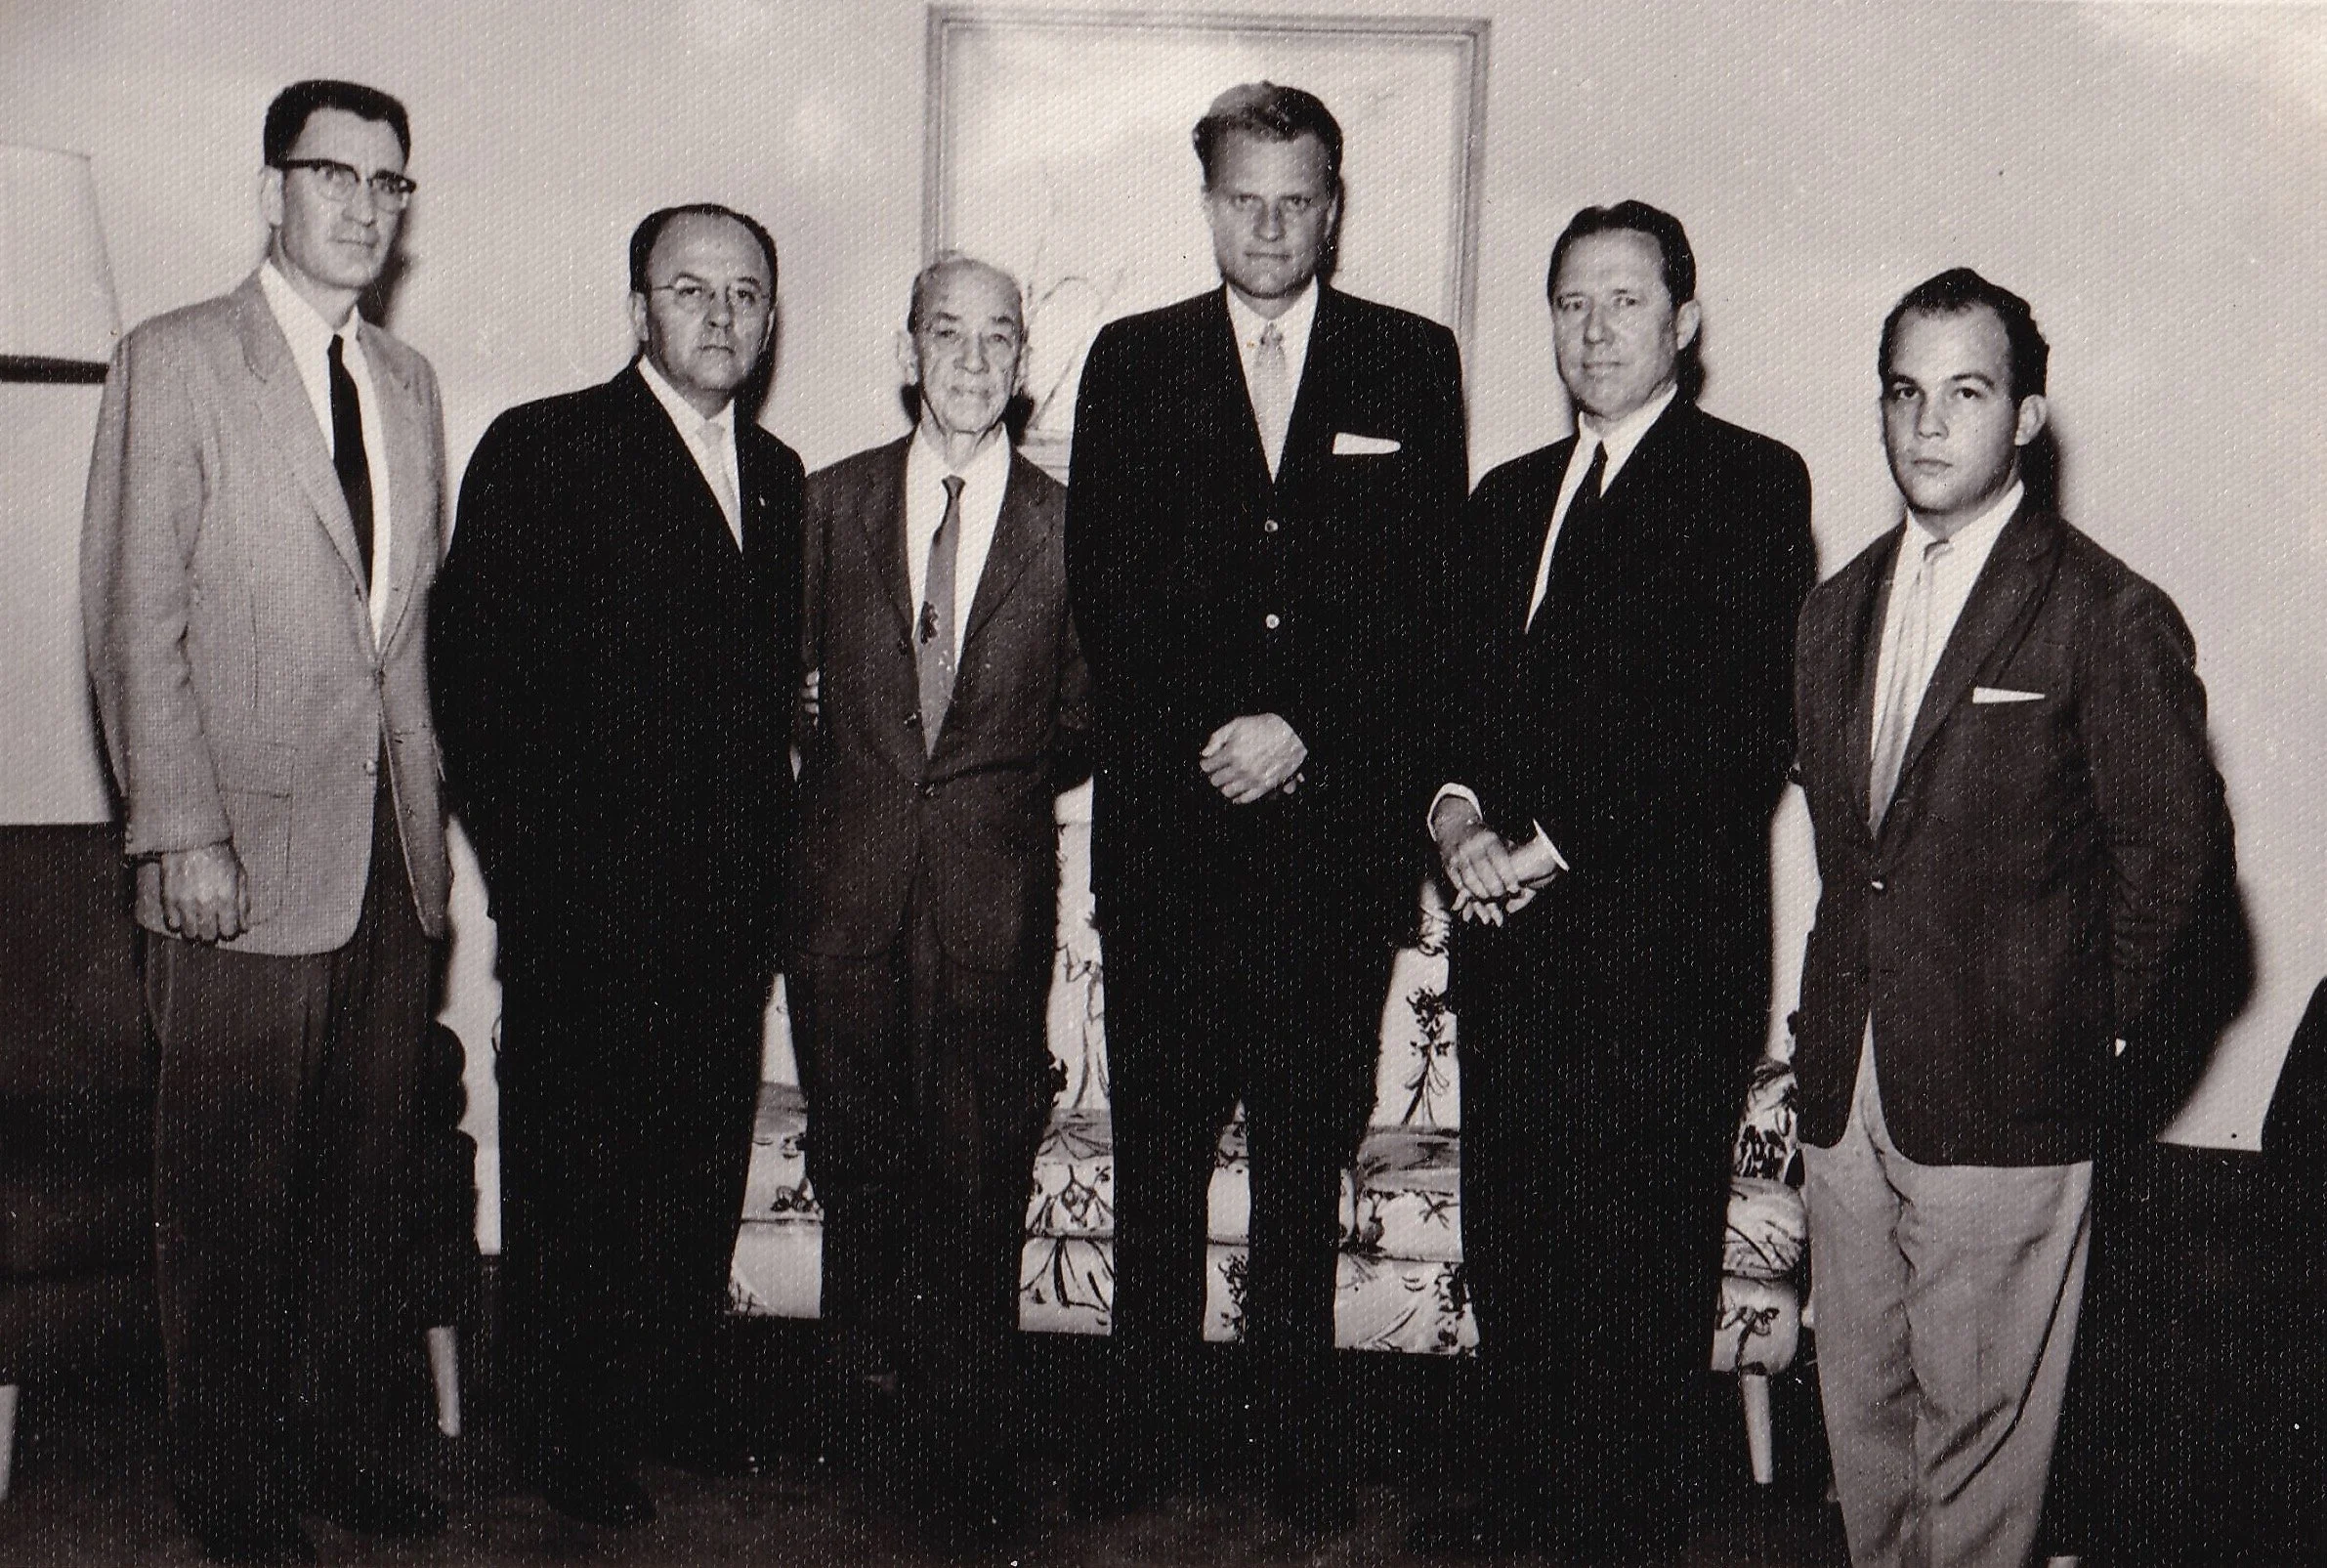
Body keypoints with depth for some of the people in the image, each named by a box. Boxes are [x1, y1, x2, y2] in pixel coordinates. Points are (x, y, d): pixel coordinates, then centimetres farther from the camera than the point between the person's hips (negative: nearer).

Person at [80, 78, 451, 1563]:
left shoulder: (410, 383, 14)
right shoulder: (175, 362, -3)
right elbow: (138, 620, -7)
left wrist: (426, 787, 9)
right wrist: (182, 830, -13)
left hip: (394, 848, 5)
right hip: (249, 852, -5)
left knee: (371, 1175, 12)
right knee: (231, 1195, 6)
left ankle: (348, 1438, 27)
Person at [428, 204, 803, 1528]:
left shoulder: (776, 475, 13)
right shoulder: (543, 451, -4)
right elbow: (476, 672, -9)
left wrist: (770, 863, 7)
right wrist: (543, 864, -12)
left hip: (730, 905, 5)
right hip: (588, 906, -5)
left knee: (706, 1157, 13)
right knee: (574, 1168, 6)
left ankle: (678, 1388, 30)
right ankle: (572, 1426, 21)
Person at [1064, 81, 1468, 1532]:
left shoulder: (1412, 362, 8)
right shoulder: (1134, 361, 10)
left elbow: (1427, 589, 1)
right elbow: (1105, 587, 3)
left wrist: (1304, 732, -9)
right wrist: (1202, 736, -9)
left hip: (1339, 819, 0)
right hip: (1168, 825, 1)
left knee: (1310, 1152, 6)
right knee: (1159, 1146, 5)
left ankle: (1300, 1443, 18)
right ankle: (1150, 1436, 17)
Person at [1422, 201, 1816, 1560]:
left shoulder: (1751, 483, -3)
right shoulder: (1509, 498, 18)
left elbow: (1741, 726, -14)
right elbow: (1458, 693, 17)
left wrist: (1546, 843, -14)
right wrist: (1458, 813, -4)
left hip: (1663, 947, -6)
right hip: (1513, 939, 6)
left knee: (1641, 1265, 2)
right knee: (1510, 1240, 13)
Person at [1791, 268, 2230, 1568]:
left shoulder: (2110, 616, -9)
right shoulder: (1841, 607, 12)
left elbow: (2175, 845, -7)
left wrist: (2103, 1040, -4)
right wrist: (1835, 1011, 10)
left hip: (2001, 1105, -6)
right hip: (1848, 1085, 6)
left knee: (1979, 1418, 5)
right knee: (1861, 1407, 17)